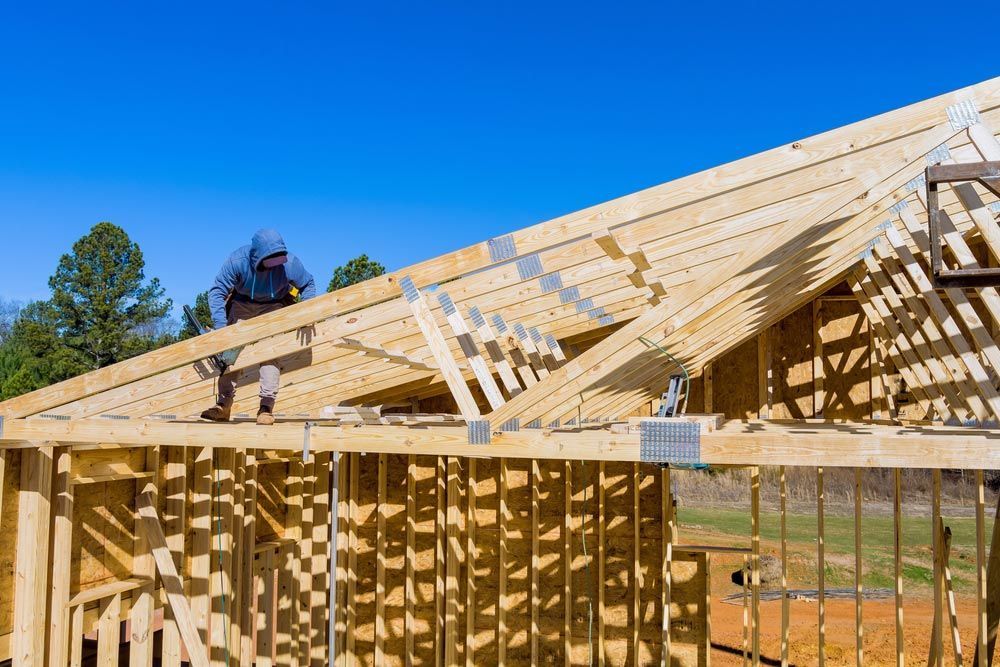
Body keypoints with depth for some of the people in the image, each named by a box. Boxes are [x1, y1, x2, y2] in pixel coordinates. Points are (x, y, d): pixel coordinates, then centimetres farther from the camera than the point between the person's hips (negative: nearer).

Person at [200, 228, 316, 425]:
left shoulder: (289, 263, -29)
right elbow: (217, 291, -25)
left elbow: (308, 284, -9)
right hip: (242, 303, 1)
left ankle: (267, 407, -13)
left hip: (274, 306, -1)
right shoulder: (237, 261, -31)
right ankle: (224, 405, 1)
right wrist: (220, 326, -34)